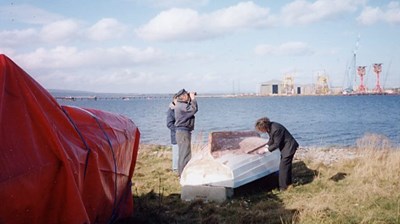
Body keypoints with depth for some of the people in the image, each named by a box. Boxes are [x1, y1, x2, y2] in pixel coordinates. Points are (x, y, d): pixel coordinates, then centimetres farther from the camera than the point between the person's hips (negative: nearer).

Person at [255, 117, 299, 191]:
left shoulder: (276, 129, -31)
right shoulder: (270, 127, -3)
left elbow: (276, 144, -23)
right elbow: (271, 139, 11)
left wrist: (265, 150, -16)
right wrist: (266, 146, -3)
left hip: (289, 147, -10)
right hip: (285, 147, 10)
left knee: (283, 167, -6)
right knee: (286, 165, 20)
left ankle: (283, 187, 2)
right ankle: (288, 183, 34)